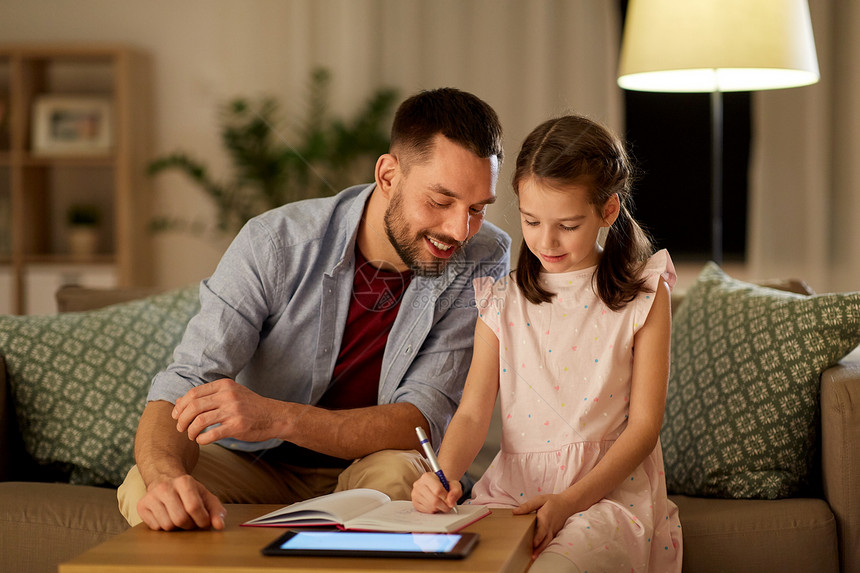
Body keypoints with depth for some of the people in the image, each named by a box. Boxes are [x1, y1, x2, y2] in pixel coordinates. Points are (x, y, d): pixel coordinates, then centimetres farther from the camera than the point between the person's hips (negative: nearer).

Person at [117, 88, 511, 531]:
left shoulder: (484, 260, -17)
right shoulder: (275, 242, -18)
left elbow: (420, 421, -23)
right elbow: (184, 385, -22)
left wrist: (277, 418, -40)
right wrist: (167, 475, -46)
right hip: (255, 464, 0)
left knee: (397, 475, -34)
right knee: (145, 486, -29)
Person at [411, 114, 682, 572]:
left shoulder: (644, 295, 2)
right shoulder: (502, 299, 9)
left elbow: (644, 424, -3)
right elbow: (472, 413, 3)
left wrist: (570, 501, -16)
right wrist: (443, 475, -20)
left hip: (608, 491, -3)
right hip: (513, 490, 4)